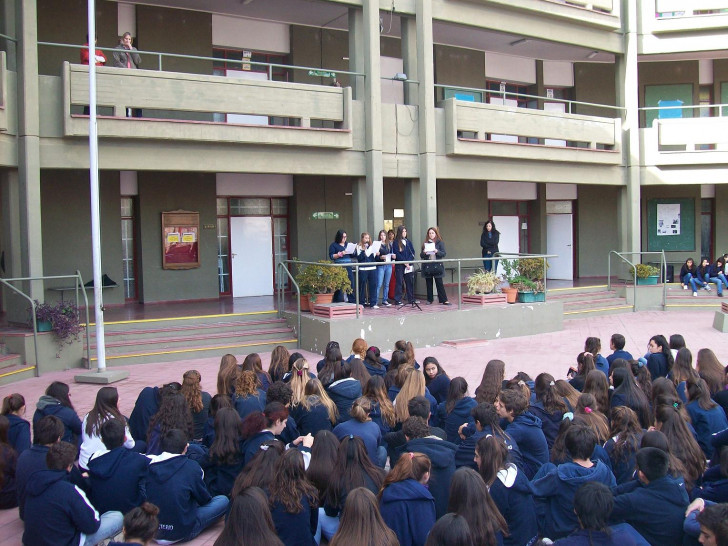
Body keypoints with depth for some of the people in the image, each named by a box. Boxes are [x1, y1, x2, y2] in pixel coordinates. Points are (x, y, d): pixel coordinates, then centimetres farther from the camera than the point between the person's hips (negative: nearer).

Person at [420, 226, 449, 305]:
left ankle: (444, 300, -1)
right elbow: (421, 255, 8)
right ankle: (430, 300, 16)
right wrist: (424, 253, -13)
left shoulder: (440, 242, 4)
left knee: (439, 283, -4)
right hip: (427, 266, 3)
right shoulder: (425, 243, 10)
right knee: (428, 284, 7)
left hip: (437, 266, -3)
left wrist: (437, 252, -21)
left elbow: (444, 253, -3)